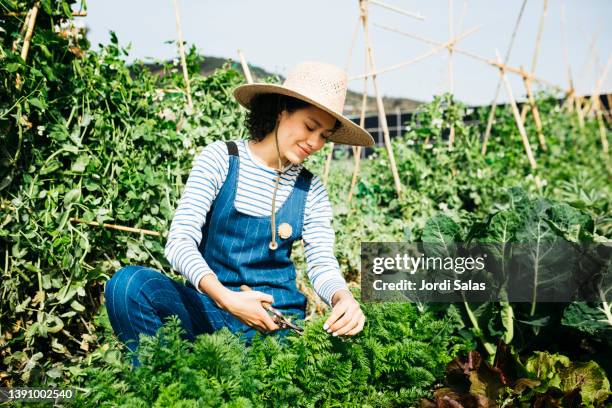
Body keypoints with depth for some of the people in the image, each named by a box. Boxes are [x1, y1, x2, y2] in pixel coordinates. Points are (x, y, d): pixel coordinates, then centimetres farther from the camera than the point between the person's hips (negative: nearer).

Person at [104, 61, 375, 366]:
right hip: (209, 303, 0)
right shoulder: (221, 159, -4)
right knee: (129, 284, -26)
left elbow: (322, 264, 5)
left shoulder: (310, 191, 4)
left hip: (274, 318, 0)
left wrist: (343, 298, -21)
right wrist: (226, 298, -30)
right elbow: (179, 241, -13)